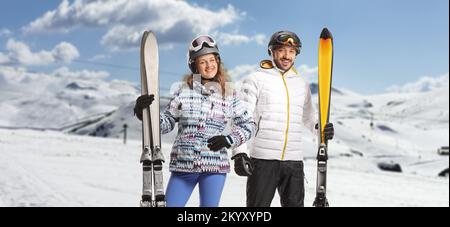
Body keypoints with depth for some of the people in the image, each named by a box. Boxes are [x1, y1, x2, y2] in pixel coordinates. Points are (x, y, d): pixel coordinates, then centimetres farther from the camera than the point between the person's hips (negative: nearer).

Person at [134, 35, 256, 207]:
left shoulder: (228, 94, 5)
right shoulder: (184, 91, 3)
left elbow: (249, 125, 10)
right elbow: (167, 123, 7)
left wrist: (229, 140, -5)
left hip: (215, 167, 0)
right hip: (183, 165, 0)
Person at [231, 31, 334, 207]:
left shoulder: (302, 84, 13)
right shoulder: (256, 80, -1)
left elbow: (308, 116, 22)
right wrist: (239, 152, -16)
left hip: (294, 161, 4)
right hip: (262, 159, -4)